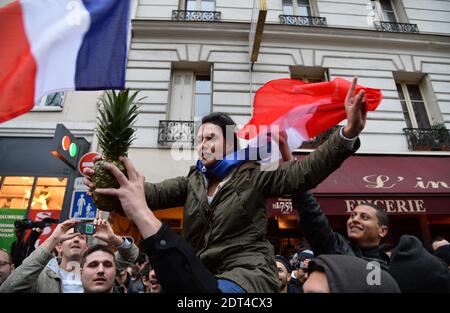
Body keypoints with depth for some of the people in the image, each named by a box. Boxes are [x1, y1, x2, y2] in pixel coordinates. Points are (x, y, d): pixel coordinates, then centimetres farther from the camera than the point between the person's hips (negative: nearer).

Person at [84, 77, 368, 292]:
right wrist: (110, 185, -19)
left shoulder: (255, 176, 0)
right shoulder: (192, 182, 13)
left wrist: (349, 133, -25)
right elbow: (154, 193, -1)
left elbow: (305, 171, -10)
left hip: (247, 273, -6)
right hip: (203, 277, 7)